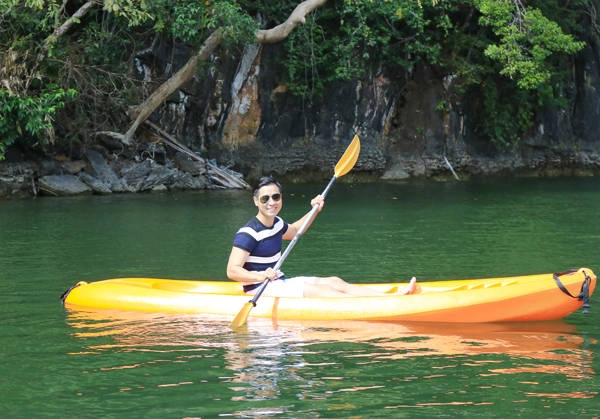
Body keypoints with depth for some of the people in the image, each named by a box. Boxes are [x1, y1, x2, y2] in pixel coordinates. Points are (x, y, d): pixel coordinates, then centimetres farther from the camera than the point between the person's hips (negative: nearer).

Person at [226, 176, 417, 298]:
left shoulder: (276, 223, 9)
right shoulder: (248, 233, -19)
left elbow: (293, 230, 34)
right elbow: (232, 271, -24)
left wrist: (314, 211, 23)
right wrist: (261, 276, -39)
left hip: (279, 283, 9)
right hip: (260, 290, -9)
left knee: (334, 282, -4)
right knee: (315, 289, -24)